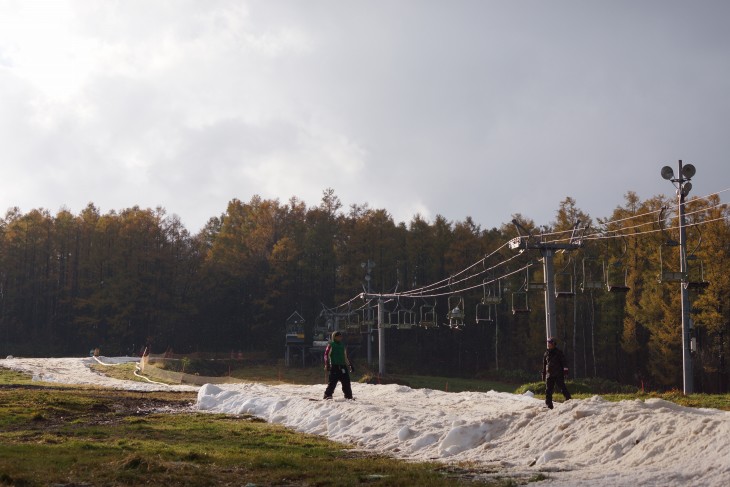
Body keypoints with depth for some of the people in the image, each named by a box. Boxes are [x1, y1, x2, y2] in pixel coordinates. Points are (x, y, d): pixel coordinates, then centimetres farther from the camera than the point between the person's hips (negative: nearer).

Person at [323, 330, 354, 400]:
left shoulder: (343, 345, 18)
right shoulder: (330, 345, 2)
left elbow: (346, 356, 26)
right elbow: (326, 355, -2)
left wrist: (350, 365, 23)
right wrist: (327, 365, -12)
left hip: (343, 366, 5)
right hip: (334, 366, -5)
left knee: (346, 382, 2)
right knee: (332, 382, -9)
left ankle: (348, 396, 9)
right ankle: (328, 395, -1)